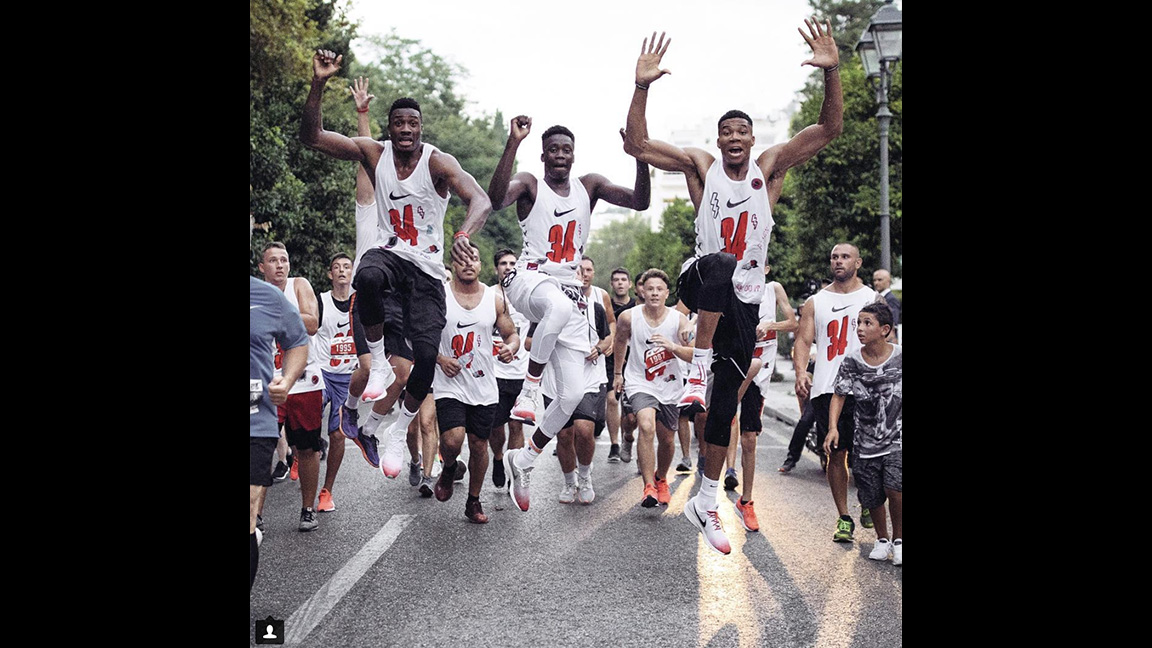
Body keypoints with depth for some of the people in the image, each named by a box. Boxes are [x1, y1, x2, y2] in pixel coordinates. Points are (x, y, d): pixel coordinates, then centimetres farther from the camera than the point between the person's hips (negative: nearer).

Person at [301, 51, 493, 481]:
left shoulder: (437, 163, -11)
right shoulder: (373, 153, -1)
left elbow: (481, 200, -26)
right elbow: (311, 136, -8)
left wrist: (464, 234, -49)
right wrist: (318, 84, -23)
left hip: (427, 267, -1)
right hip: (388, 252, 1)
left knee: (427, 354, -14)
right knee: (367, 277, -39)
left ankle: (400, 430, 15)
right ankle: (379, 363, -15)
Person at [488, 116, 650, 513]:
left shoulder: (589, 186, 12)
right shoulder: (529, 185, 0)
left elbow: (639, 202, -2)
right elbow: (495, 200, -23)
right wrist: (513, 143, -31)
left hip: (569, 290, 5)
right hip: (530, 279, -5)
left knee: (572, 394, -3)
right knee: (560, 306, -44)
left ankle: (523, 461, 17)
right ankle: (530, 387, -24)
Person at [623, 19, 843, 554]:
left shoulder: (769, 168, 6)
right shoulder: (701, 166, 2)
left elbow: (829, 129, -3)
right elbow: (636, 146, -7)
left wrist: (831, 72, -18)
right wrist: (642, 87, -19)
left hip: (744, 301, 3)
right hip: (701, 285, -2)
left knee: (726, 402, 4)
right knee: (721, 264, -40)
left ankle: (705, 503, 14)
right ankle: (699, 366, -31)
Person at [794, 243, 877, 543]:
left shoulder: (873, 298, 9)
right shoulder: (815, 302, 13)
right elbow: (803, 340, 6)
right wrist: (800, 372, -13)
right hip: (826, 390, 1)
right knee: (836, 454, 4)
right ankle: (844, 518, 12)